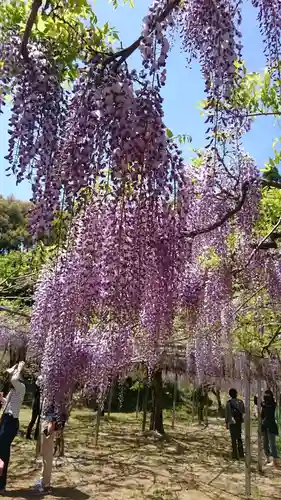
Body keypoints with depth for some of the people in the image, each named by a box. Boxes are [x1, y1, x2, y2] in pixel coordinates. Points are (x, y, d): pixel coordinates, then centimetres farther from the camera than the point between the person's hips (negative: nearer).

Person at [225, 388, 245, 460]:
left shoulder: (229, 402, -10)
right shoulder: (240, 401, 2)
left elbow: (227, 413, -10)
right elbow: (243, 411, 5)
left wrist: (227, 422, -3)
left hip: (232, 422, -4)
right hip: (239, 421, 4)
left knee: (233, 438, 3)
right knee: (239, 437, 18)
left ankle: (235, 455, 4)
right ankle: (241, 454, 23)